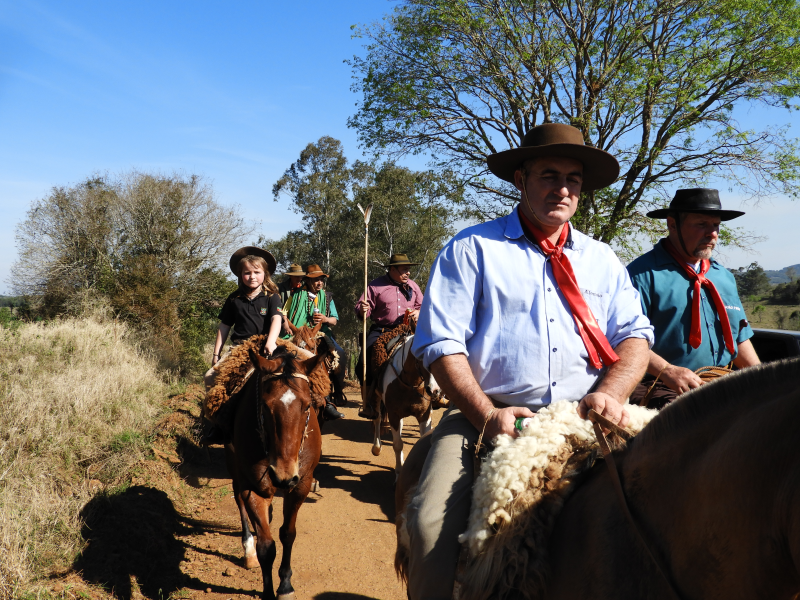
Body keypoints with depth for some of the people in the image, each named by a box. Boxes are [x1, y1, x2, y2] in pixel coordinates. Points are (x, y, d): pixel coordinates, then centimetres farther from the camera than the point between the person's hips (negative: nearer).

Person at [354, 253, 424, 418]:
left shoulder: (412, 285, 13)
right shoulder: (376, 286, 1)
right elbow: (361, 310, 0)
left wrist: (418, 312, -5)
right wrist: (362, 310, -25)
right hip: (381, 331, -2)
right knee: (365, 360, -19)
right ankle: (368, 402, -7)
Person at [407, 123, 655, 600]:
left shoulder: (603, 260, 18)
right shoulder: (472, 248, 4)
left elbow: (635, 334, 12)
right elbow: (441, 343, -3)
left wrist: (611, 391, -9)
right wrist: (487, 415, -15)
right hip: (489, 416, -3)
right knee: (432, 523, -24)